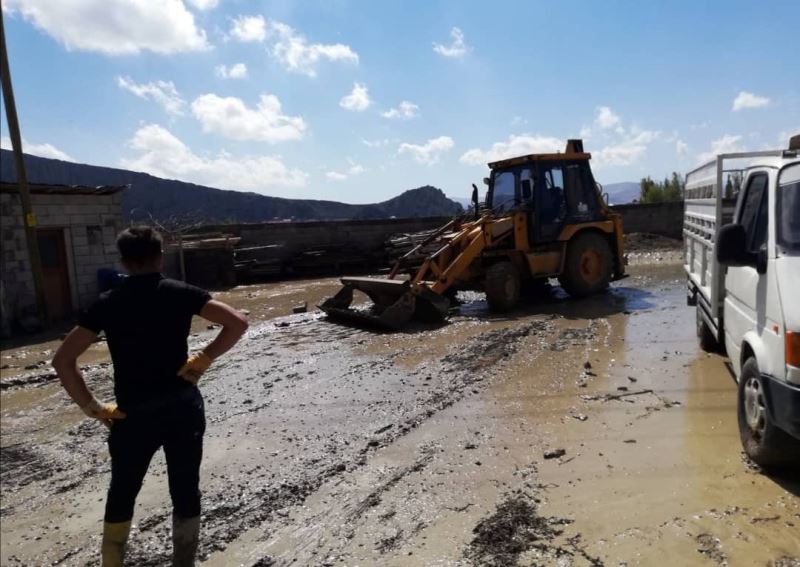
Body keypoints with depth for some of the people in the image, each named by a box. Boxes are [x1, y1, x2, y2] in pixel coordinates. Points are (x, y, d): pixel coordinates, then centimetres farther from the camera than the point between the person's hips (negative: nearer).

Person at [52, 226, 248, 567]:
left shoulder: (107, 304, -2)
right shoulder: (181, 293, -4)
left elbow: (62, 360, -5)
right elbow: (238, 323, -11)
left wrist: (92, 407, 0)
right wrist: (203, 359, -4)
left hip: (133, 415, 1)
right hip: (183, 408, 0)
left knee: (122, 494, 22)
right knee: (185, 492, 14)